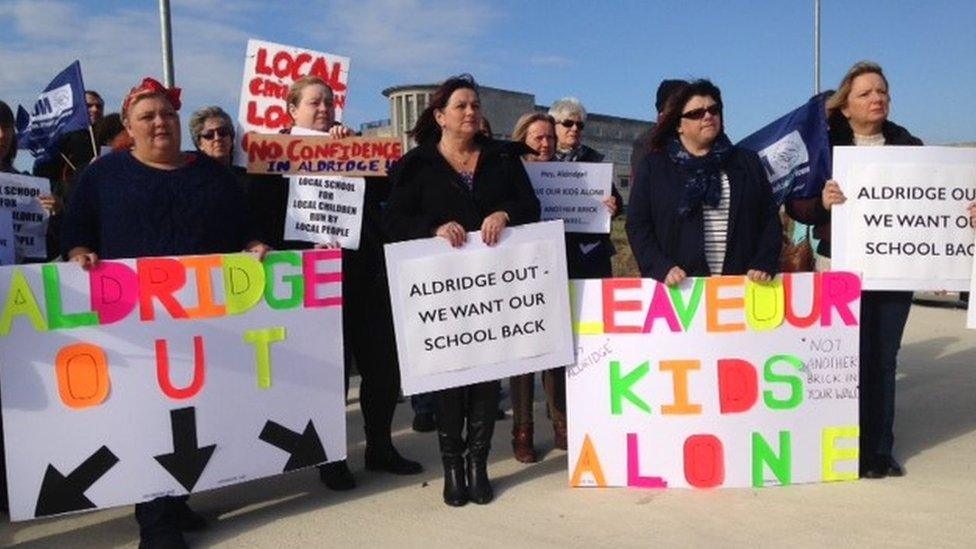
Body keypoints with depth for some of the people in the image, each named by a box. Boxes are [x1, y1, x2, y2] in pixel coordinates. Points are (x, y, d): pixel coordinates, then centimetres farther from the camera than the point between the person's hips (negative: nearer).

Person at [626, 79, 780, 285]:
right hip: (680, 285, -2)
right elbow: (638, 225, 3)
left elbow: (769, 219, 13)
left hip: (742, 283, 2)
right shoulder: (654, 167, 8)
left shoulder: (748, 163, 15)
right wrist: (662, 268, -10)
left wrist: (763, 265, -2)